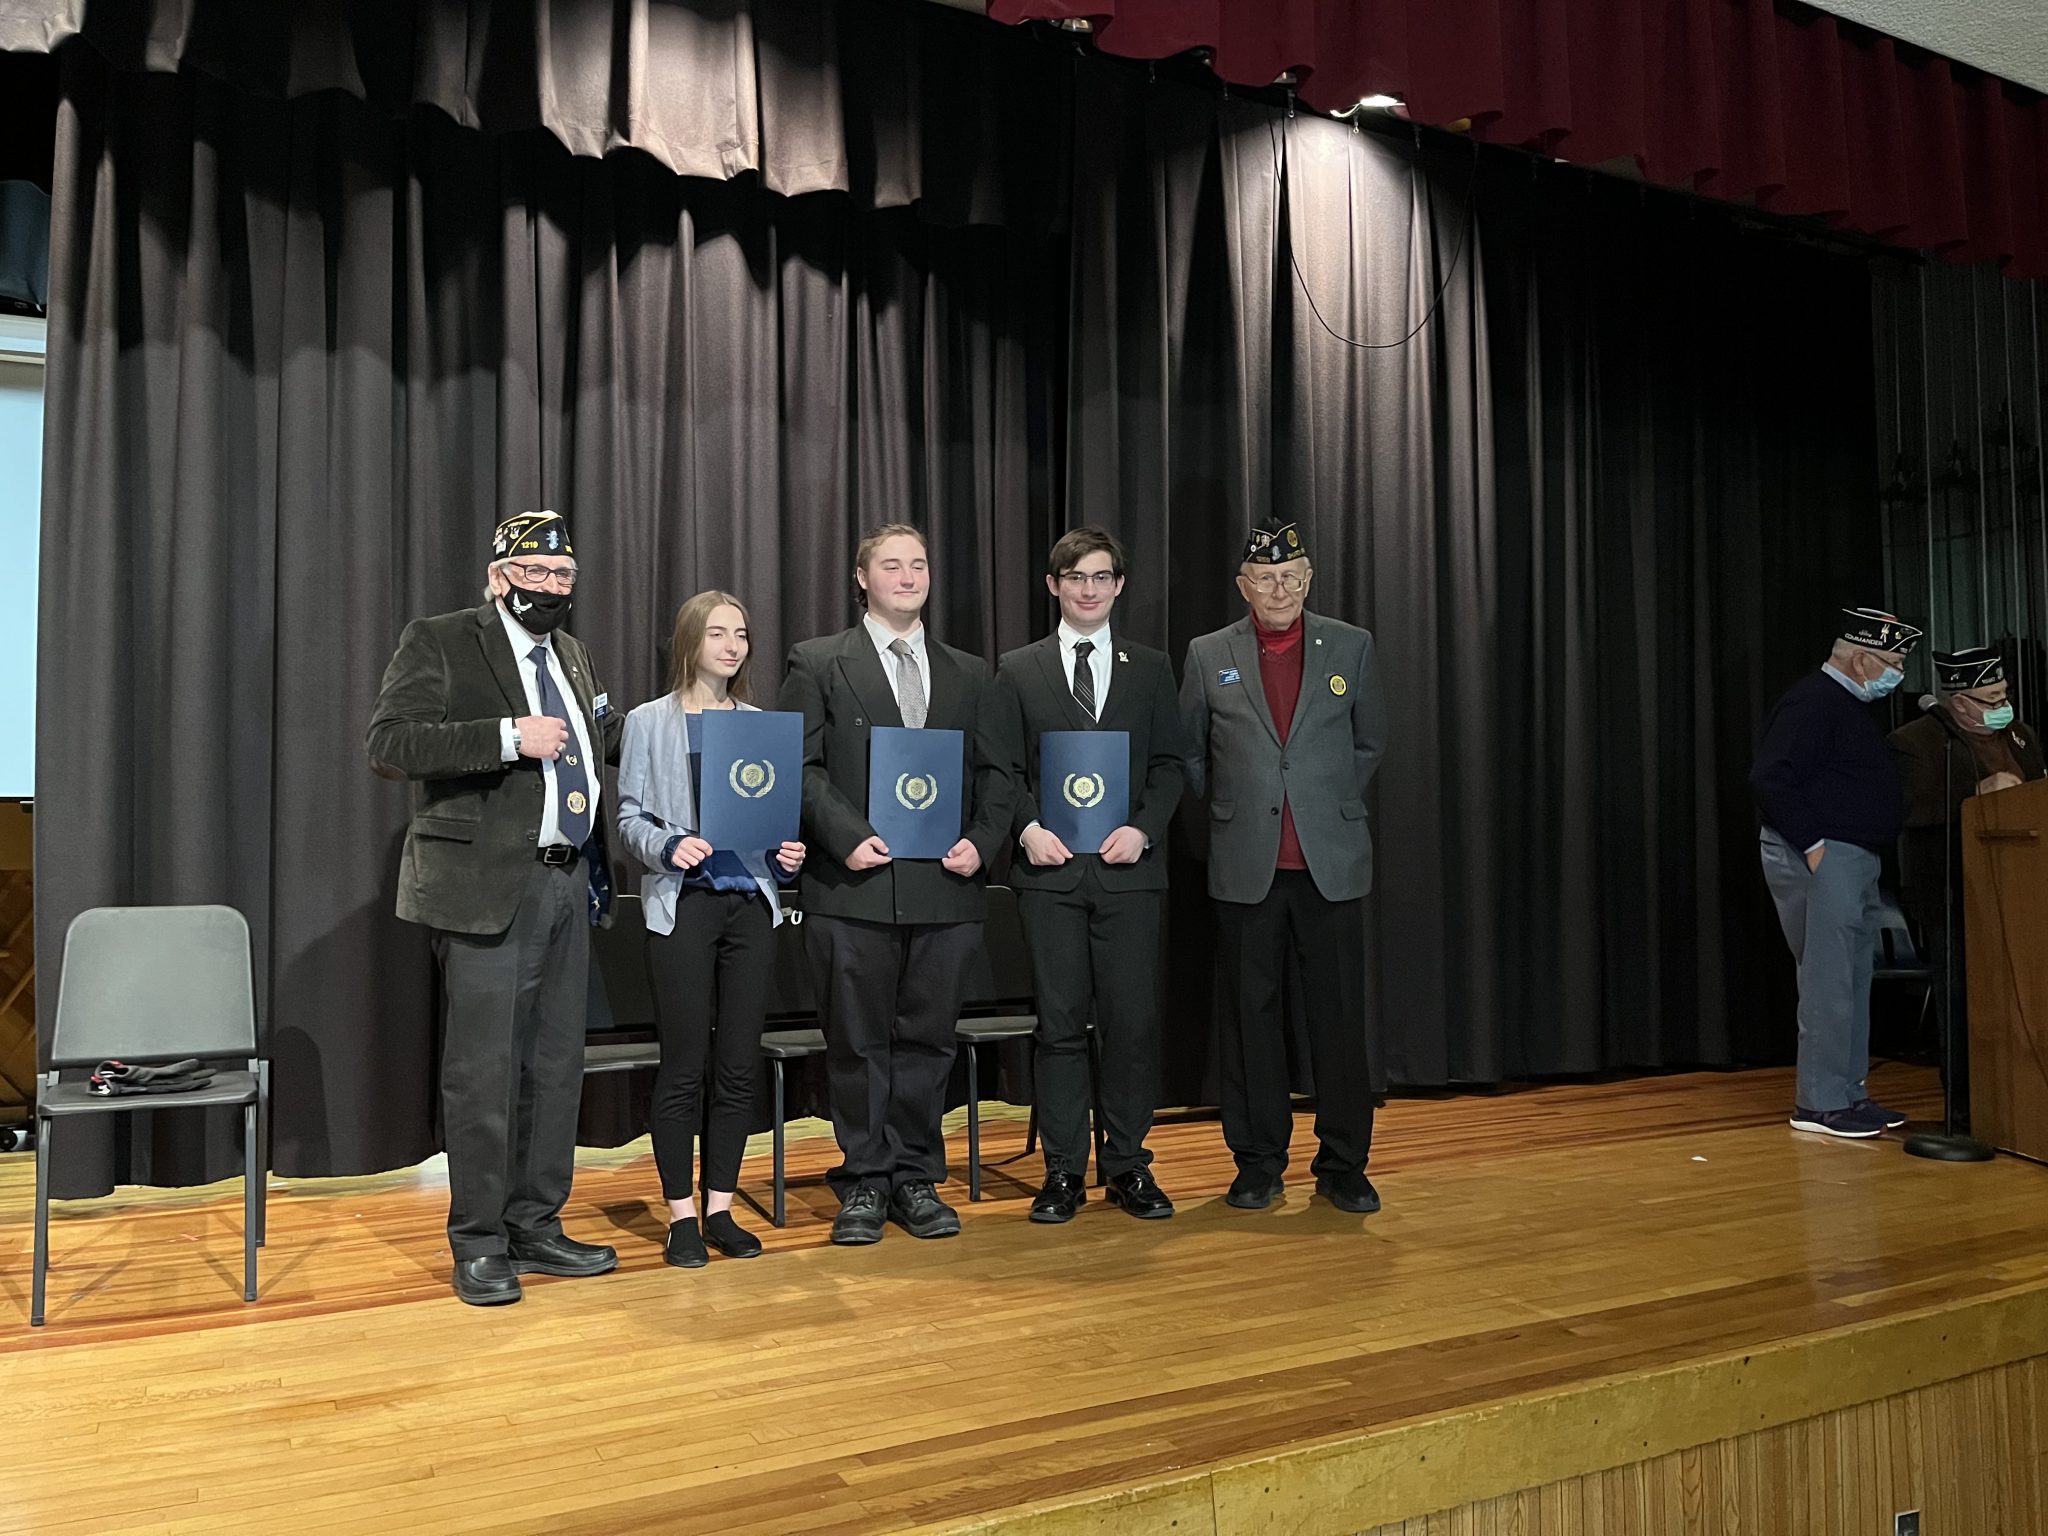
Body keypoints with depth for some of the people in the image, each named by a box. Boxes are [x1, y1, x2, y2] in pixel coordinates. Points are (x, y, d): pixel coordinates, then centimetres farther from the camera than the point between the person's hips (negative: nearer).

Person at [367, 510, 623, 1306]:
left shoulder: (572, 653, 17)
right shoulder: (439, 641, -5)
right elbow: (388, 743, -17)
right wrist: (509, 735, -25)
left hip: (569, 883, 7)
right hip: (488, 885, -7)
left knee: (556, 1064, 12)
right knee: (484, 1068, -2)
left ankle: (535, 1227, 24)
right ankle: (479, 1245, 11)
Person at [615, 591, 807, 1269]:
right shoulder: (651, 722, 4)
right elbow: (630, 816, 1)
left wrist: (787, 855, -4)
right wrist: (668, 848, -18)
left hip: (751, 902, 3)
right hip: (684, 903, -3)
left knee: (738, 1065, 6)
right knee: (684, 1065, -1)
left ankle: (721, 1207, 17)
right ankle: (681, 1214, 11)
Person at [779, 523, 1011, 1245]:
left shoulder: (969, 674, 15)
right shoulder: (818, 664, 6)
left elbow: (992, 772, 13)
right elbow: (802, 766, -1)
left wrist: (981, 843, -3)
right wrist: (848, 837, -14)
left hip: (946, 887, 3)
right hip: (855, 887, -2)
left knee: (927, 1038, 8)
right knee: (858, 1042, 5)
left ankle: (917, 1177, 21)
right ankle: (865, 1182, 18)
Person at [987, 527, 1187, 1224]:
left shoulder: (1151, 668, 11)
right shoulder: (1018, 670, 10)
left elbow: (1169, 763, 7)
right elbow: (1003, 768, 6)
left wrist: (1144, 828, -8)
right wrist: (1027, 828, -10)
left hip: (1129, 868, 1)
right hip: (1051, 870, 0)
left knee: (1133, 1020, 1)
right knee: (1061, 1023, 3)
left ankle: (1128, 1166, 14)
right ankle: (1063, 1172, 12)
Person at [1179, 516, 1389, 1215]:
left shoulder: (1352, 648, 6)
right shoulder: (1208, 656, 4)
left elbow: (1369, 744, 16)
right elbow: (1188, 754, 14)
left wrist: (1331, 808, 13)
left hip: (1332, 862, 0)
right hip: (1246, 866, 0)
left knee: (1339, 1015, 3)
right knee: (1251, 1014, 6)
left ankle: (1343, 1165, 16)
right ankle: (1258, 1163, 18)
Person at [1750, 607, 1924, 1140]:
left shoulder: (1849, 706, 19)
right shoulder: (1811, 702, -14)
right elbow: (1768, 779, -23)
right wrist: (1812, 845, -22)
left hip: (1854, 859, 11)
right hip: (1820, 860, -11)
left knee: (1854, 980, 14)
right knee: (1828, 983, -8)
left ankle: (1849, 1091, 22)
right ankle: (1819, 1104, -2)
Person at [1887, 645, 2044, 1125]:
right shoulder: (1914, 741, -6)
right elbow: (1913, 808, -19)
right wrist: (1979, 793, -23)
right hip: (1950, 894, -6)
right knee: (1964, 1001, -2)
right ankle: (1971, 1104, 5)